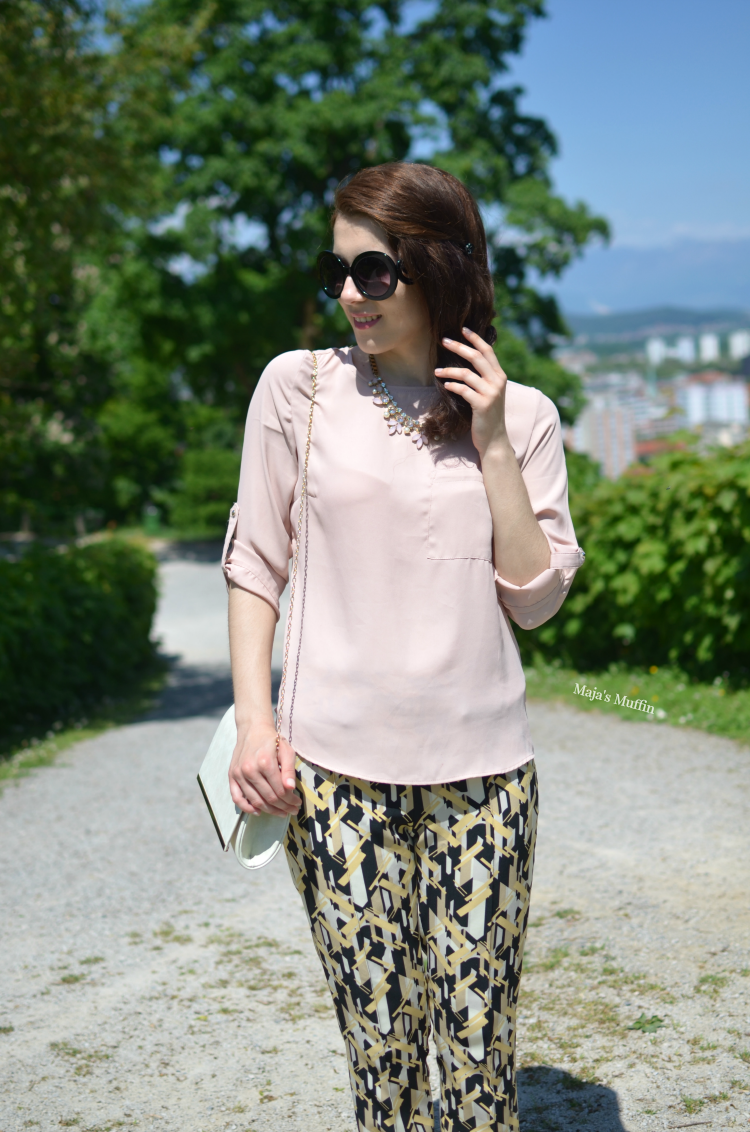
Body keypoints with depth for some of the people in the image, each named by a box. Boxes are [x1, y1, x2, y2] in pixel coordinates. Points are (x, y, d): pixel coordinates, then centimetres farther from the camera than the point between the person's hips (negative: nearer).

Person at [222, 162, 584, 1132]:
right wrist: (254, 720, -4)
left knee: (478, 1045, 4)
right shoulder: (299, 386, 2)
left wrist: (491, 444, -7)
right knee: (377, 1039, 4)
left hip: (481, 768, 1)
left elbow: (536, 598, -1)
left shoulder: (521, 415, 4)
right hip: (338, 761, 0)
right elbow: (254, 561, 5)